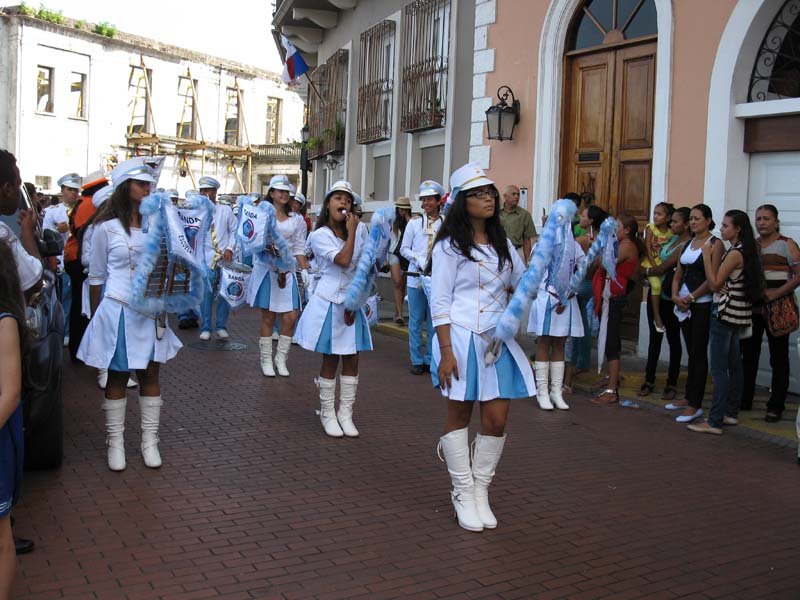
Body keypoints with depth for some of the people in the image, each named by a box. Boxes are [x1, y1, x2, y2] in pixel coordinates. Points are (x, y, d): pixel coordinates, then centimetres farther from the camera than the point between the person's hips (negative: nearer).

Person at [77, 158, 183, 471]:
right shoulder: (107, 228, -3)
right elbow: (96, 276, 3)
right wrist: (96, 315, 5)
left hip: (151, 313, 3)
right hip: (118, 311, -3)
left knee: (150, 375, 7)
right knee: (117, 377, 6)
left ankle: (150, 440, 16)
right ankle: (115, 442, 17)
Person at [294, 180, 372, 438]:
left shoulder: (357, 235, 9)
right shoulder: (319, 236, -7)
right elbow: (343, 260, -20)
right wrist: (352, 232, -12)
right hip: (329, 303, -5)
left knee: (352, 359, 5)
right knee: (331, 360, 2)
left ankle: (345, 413, 14)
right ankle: (328, 413, 14)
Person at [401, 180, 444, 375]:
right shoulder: (414, 223, 4)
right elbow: (404, 249, 5)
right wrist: (419, 259, -10)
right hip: (416, 277, 0)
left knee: (434, 322, 6)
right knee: (416, 321, 4)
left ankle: (430, 359, 17)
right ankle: (417, 360, 12)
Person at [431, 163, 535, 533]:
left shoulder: (502, 245, 13)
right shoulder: (449, 246, -4)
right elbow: (439, 302, -8)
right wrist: (446, 352, -15)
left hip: (497, 340, 5)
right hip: (461, 338, -5)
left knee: (497, 420, 2)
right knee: (459, 416, 7)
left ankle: (481, 491, 19)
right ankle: (463, 493, 19)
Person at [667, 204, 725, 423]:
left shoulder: (715, 244, -8)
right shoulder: (688, 243, 14)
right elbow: (678, 274, 14)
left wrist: (691, 297, -15)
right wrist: (675, 296, -2)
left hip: (703, 304, -7)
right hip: (684, 304, 7)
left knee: (698, 353, -3)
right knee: (692, 353, 14)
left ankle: (695, 405, 1)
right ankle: (690, 398, 22)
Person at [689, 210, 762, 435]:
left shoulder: (735, 253, -16)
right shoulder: (746, 251, 13)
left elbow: (715, 284, -15)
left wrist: (707, 256, -13)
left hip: (726, 313, -10)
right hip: (738, 313, 10)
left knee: (718, 369, -9)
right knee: (734, 365, 15)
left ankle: (714, 422, -9)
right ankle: (731, 412, 24)